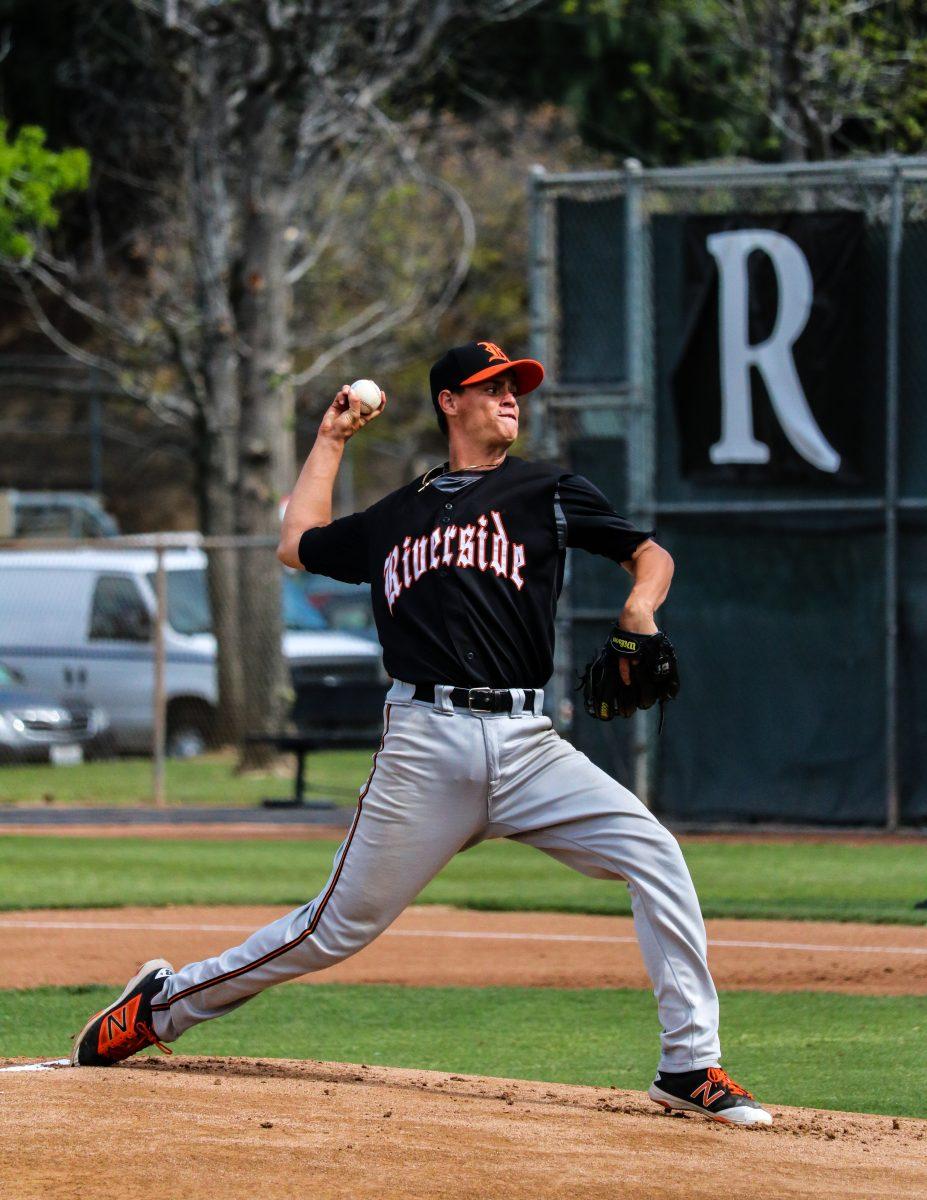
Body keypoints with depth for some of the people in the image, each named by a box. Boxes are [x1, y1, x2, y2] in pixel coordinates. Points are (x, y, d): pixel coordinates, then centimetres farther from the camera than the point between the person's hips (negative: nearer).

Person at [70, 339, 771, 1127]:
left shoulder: (546, 492, 14)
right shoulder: (397, 516, 19)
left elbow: (651, 554, 13)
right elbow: (300, 545, 33)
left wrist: (638, 610, -9)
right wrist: (332, 438, 35)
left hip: (526, 745, 0)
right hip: (425, 747, 0)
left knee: (654, 854, -19)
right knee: (341, 928, 0)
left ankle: (690, 1067, -14)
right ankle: (165, 1003, 19)